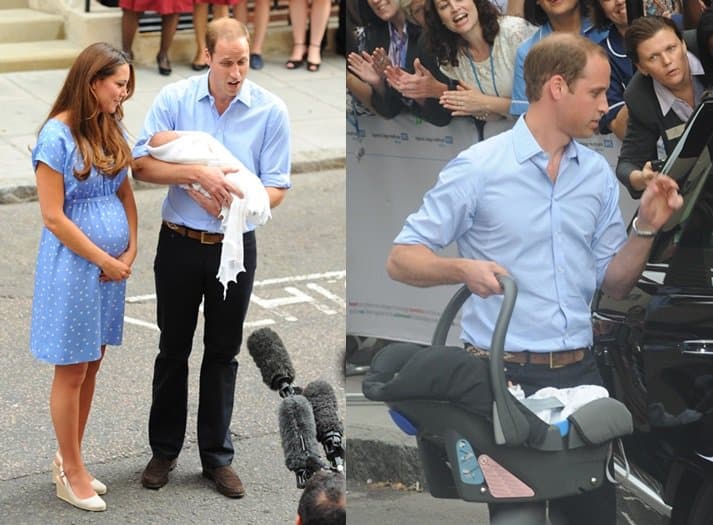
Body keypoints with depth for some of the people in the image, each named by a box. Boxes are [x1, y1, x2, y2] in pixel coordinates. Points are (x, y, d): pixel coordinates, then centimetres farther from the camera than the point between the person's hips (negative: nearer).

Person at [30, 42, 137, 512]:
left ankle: (70, 460, 27)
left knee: (91, 366, 14)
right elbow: (54, 217, -17)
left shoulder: (112, 129, 5)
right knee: (72, 371, 4)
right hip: (74, 265, -7)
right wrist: (104, 261, -13)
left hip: (113, 264, 7)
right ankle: (72, 472, 14)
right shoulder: (57, 135, -17)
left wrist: (131, 250, -1)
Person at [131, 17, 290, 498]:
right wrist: (198, 172, -28)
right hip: (180, 243, 0)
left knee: (223, 353, 11)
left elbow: (277, 188, -7)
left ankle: (217, 455, 22)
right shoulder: (174, 99, -8)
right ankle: (165, 450, 26)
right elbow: (142, 164, -15)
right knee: (173, 349, 12)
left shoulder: (271, 111, -8)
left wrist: (236, 204, -25)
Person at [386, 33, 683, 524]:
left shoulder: (599, 174, 11)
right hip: (507, 376, -5)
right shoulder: (478, 168, -7)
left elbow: (613, 283, 14)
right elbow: (401, 259, -7)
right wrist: (465, 269, -25)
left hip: (581, 373, 5)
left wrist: (646, 227, -3)